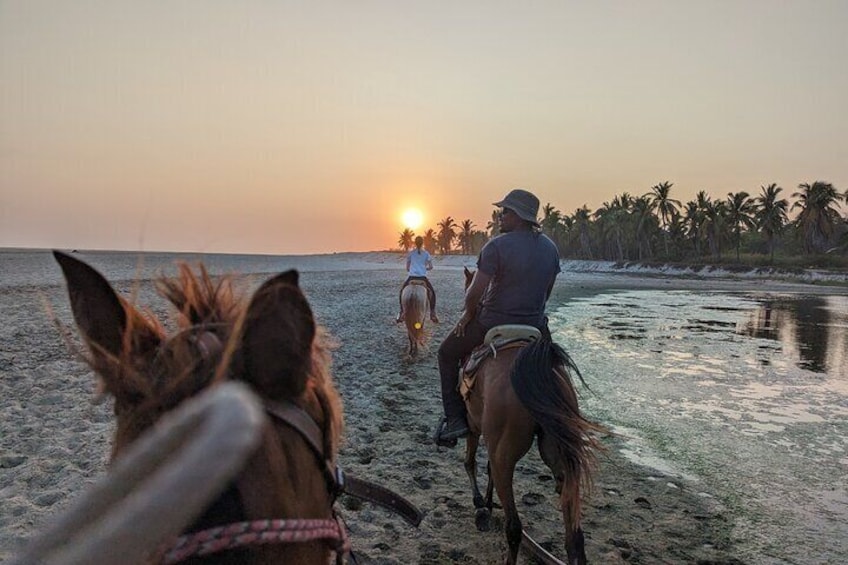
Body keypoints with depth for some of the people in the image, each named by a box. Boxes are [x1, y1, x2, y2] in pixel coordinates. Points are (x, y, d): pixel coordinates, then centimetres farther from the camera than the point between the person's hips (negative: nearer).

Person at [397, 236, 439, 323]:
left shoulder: (410, 253, 9)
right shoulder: (426, 253, 8)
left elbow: (407, 268, 12)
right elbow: (431, 267, 6)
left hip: (411, 277, 0)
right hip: (423, 277, 0)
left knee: (402, 291, 20)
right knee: (432, 292, 19)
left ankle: (401, 313, 11)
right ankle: (433, 314, 10)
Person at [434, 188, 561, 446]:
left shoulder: (497, 246, -19)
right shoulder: (550, 247, 2)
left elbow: (474, 293, -19)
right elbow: (546, 292, 11)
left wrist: (469, 313, 0)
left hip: (493, 325, -5)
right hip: (534, 326, 5)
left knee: (448, 353, 18)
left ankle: (455, 418, 13)